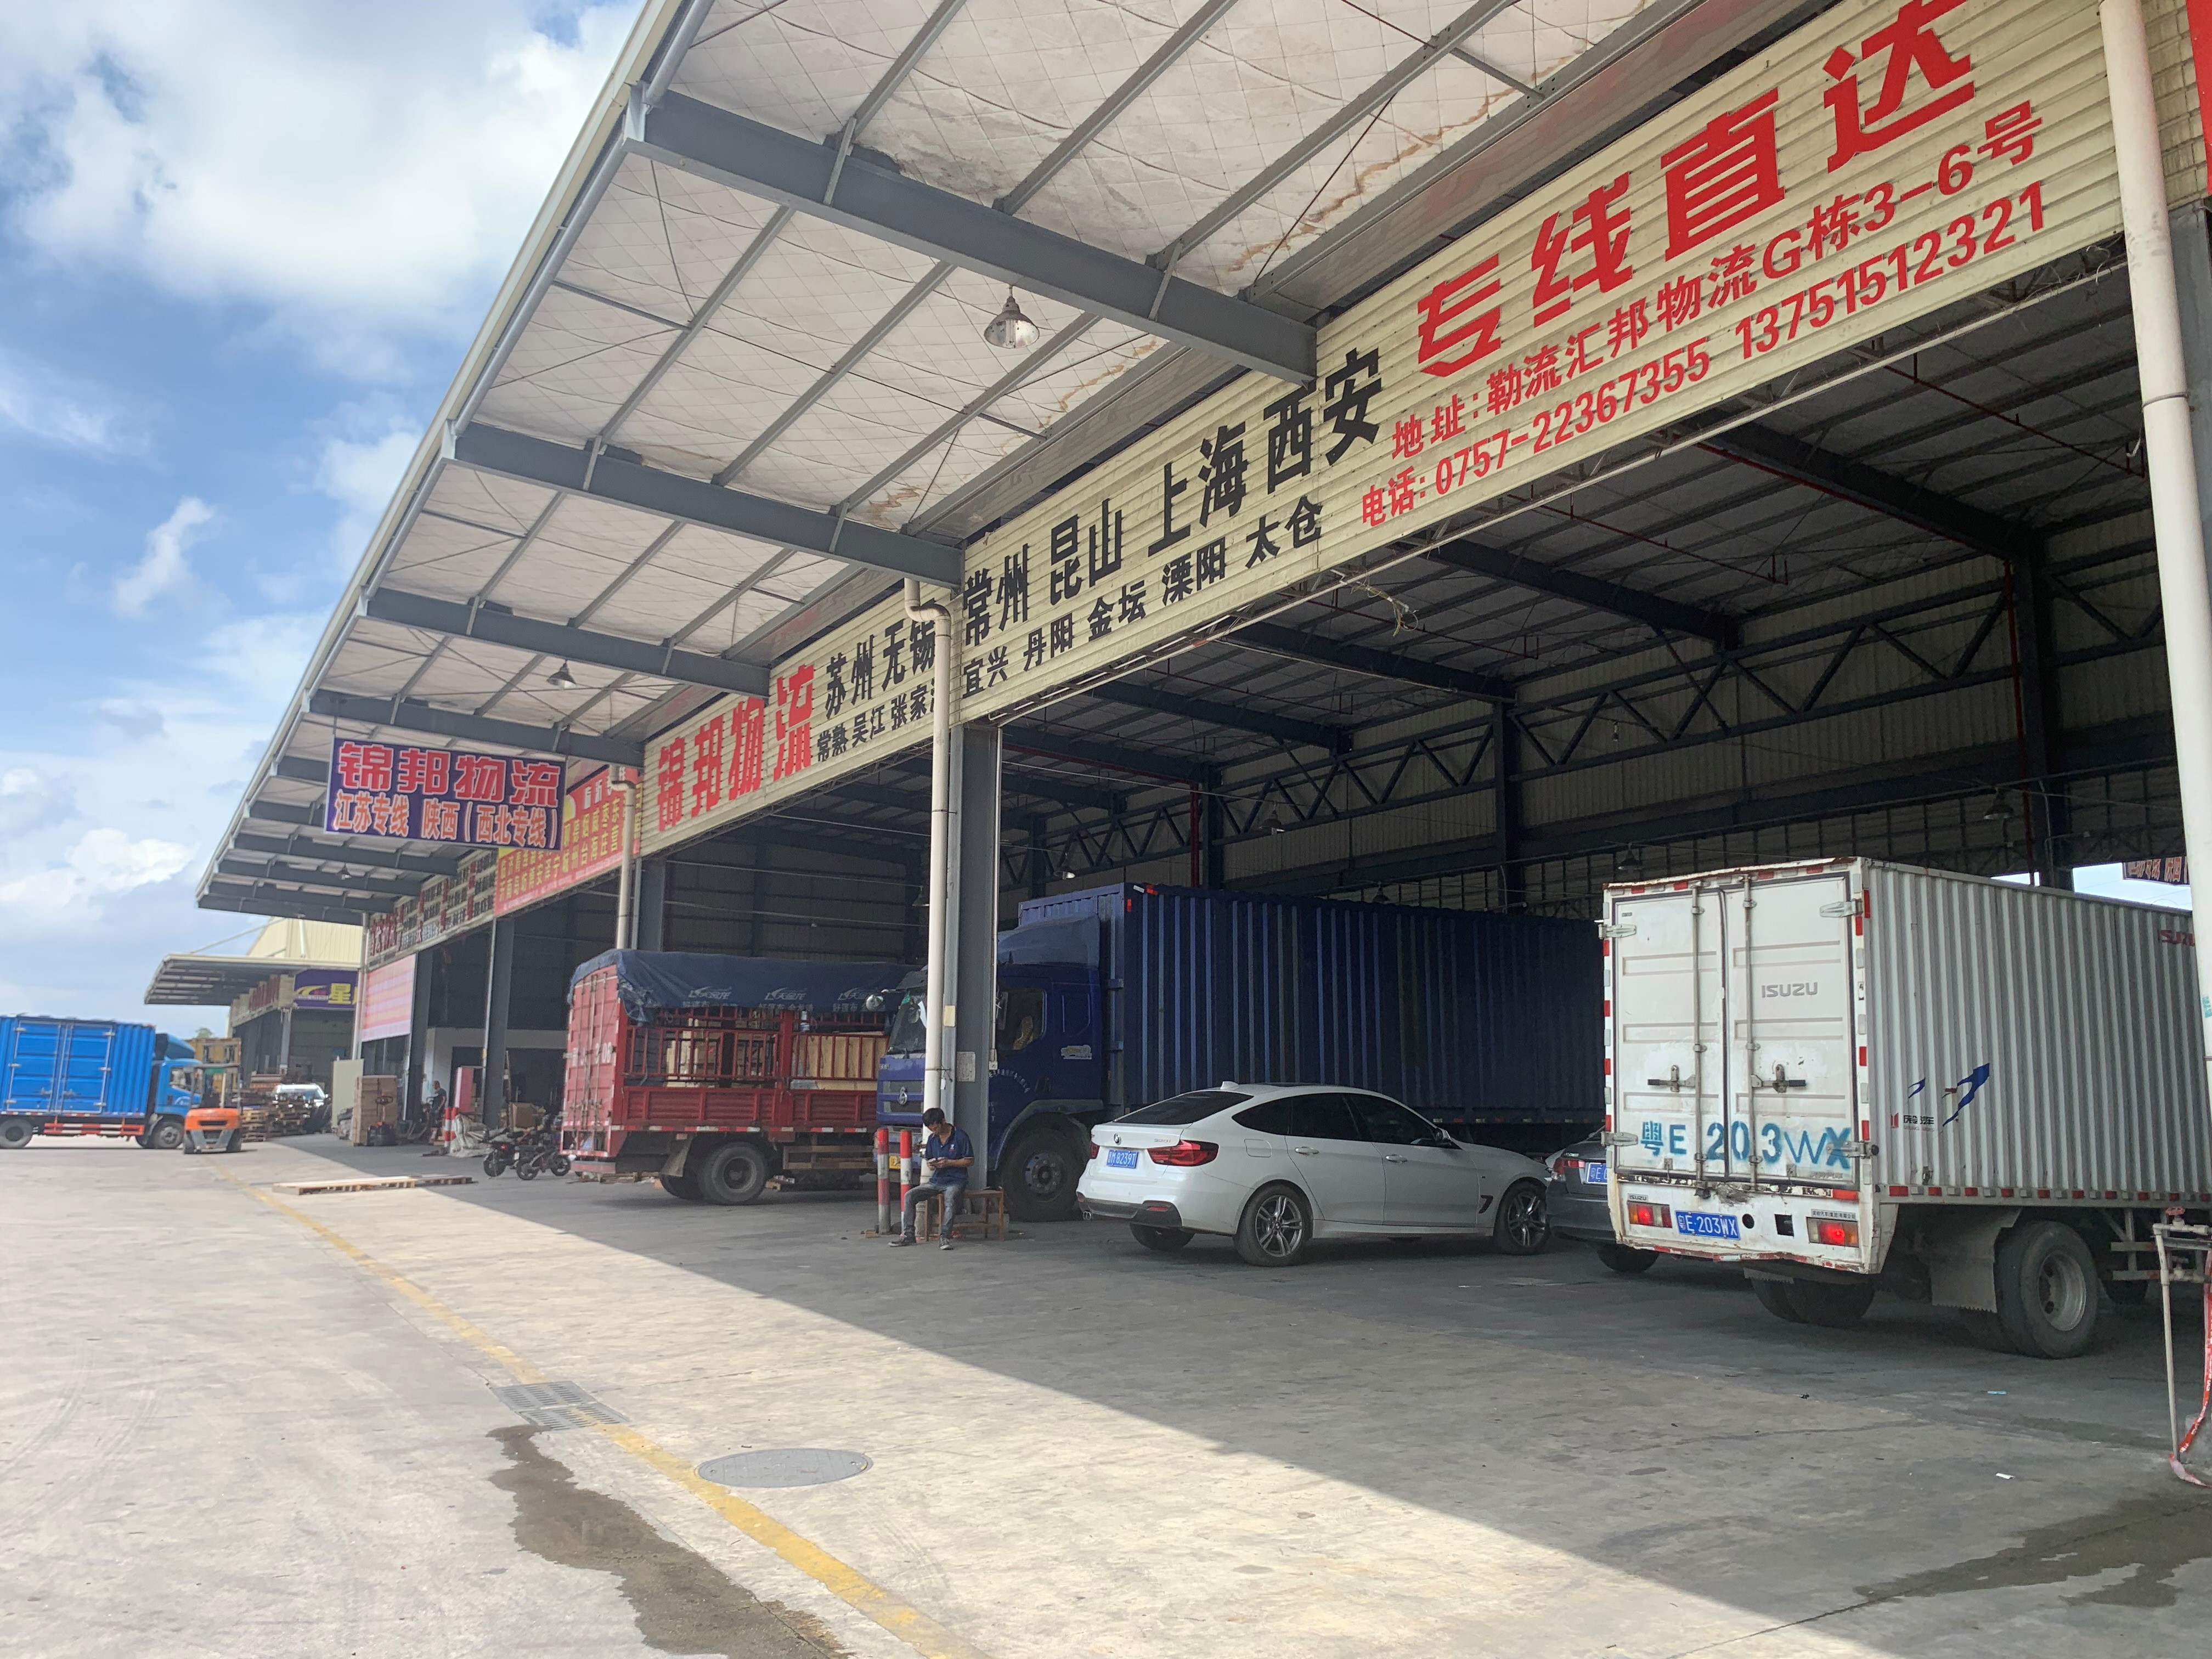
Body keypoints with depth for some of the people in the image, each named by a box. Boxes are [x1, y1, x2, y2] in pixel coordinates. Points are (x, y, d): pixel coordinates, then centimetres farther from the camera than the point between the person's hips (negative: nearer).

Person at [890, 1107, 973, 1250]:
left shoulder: (960, 1136, -8)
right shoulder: (932, 1139, 10)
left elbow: (970, 1161, -6)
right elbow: (928, 1161, 18)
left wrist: (949, 1163, -17)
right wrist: (930, 1165, -7)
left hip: (956, 1181, -6)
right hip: (936, 1181, 6)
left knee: (950, 1198, -37)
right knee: (910, 1195, -11)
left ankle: (945, 1238, -34)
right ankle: (908, 1235, -8)